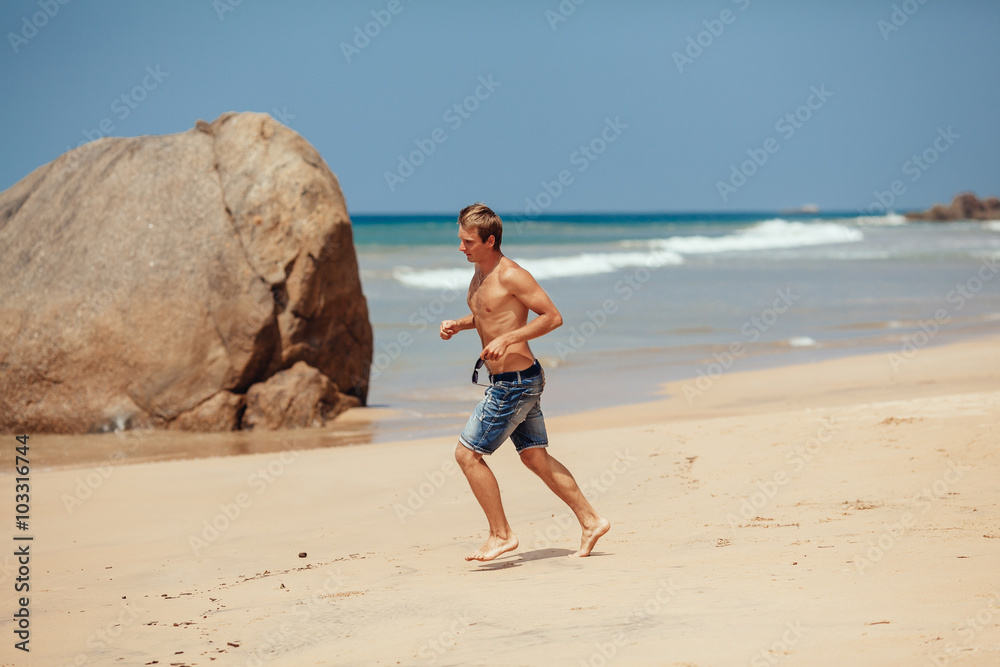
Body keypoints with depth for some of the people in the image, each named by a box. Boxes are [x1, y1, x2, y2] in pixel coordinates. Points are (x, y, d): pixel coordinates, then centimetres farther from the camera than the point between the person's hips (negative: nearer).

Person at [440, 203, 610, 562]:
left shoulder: (511, 275, -18)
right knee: (536, 456, 14)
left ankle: (501, 535, 3)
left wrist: (507, 339, -26)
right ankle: (591, 521, 20)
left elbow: (552, 317, -18)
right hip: (507, 381, 10)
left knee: (467, 454, -5)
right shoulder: (479, 274, 10)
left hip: (515, 382, -10)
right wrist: (458, 324, 7)